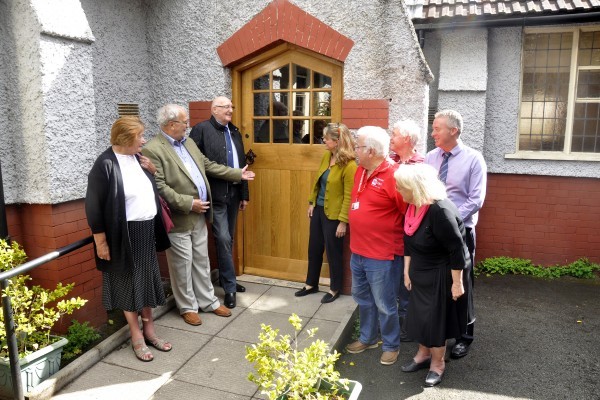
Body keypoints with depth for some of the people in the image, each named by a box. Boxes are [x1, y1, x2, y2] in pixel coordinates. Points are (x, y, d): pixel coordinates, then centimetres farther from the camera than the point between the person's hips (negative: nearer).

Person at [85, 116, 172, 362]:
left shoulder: (137, 158, 6)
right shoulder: (106, 164, -16)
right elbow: (94, 206, -16)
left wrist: (152, 172, 2)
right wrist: (101, 242, -16)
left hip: (146, 231, 7)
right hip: (124, 235, -7)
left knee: (147, 282, 15)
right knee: (129, 285, 7)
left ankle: (149, 330, 30)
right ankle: (137, 338, 22)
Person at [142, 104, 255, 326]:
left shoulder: (188, 143, 11)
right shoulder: (152, 150, -16)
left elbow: (209, 166, 17)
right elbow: (159, 187, -21)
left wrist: (238, 174, 16)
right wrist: (188, 203, -21)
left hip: (199, 216, 8)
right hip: (178, 219, -8)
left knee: (202, 261, 17)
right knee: (183, 265, 7)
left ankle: (208, 301, 31)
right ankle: (188, 307, 24)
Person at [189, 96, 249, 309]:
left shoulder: (234, 132, 13)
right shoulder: (201, 129, -7)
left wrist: (244, 194, 15)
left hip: (233, 193, 7)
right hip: (216, 194, -6)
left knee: (228, 239, 15)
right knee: (223, 239, -6)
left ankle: (225, 279, 30)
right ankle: (230, 287, 5)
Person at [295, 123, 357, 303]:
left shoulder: (349, 165, -20)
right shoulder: (326, 157, 3)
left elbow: (349, 196, -19)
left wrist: (343, 221, -19)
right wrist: (312, 202, 12)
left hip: (333, 214, -7)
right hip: (318, 209, 7)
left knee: (333, 252, 7)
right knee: (314, 248, 17)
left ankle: (335, 289, 26)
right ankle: (311, 284, 34)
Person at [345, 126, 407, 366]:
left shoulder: (393, 175, -21)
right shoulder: (360, 171, 6)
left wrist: (398, 238, -7)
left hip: (381, 255, -8)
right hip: (357, 251, 8)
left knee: (384, 304, 8)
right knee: (363, 299, 22)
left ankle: (391, 346, 29)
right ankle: (367, 338, 41)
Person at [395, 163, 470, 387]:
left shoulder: (440, 211, -31)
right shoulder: (413, 206, -4)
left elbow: (457, 250, -25)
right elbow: (408, 241, 7)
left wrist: (457, 283, -19)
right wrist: (407, 270, 10)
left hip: (442, 273, -8)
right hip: (420, 271, 8)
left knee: (436, 317, 6)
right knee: (420, 314, 17)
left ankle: (437, 363, 27)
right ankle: (423, 354, 38)